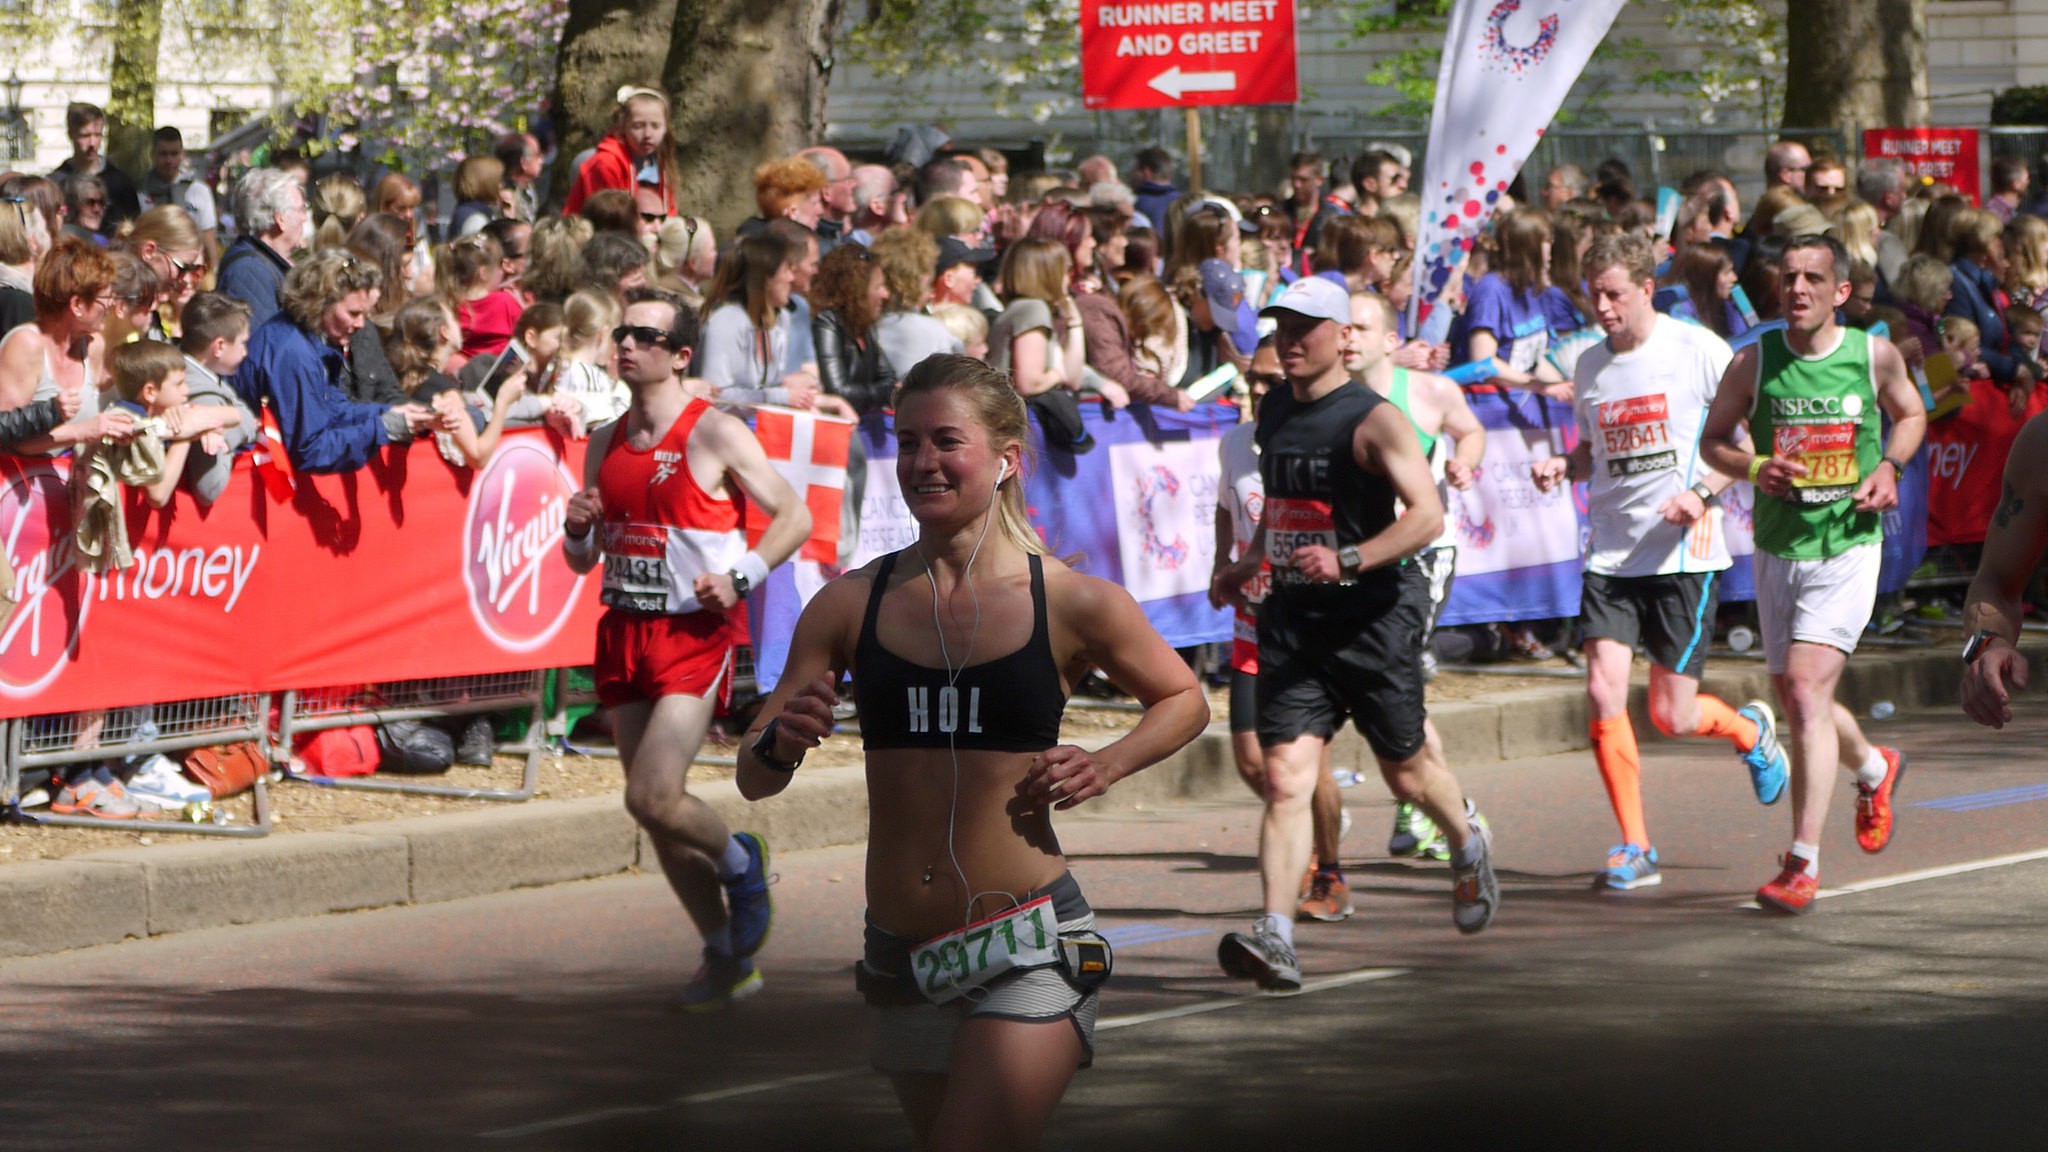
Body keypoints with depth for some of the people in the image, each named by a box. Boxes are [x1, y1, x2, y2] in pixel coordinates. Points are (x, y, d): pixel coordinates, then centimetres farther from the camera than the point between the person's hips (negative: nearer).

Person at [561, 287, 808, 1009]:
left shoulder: (716, 435, -7)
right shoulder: (604, 445, 10)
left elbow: (794, 517, -3)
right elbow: (584, 561, 17)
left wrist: (740, 577, -16)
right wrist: (577, 529, -5)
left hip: (696, 633, -6)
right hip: (624, 632, 6)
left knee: (653, 798, -18)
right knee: (653, 811, 7)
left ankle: (740, 864, 14)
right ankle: (728, 958, 21)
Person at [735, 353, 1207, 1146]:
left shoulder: (1074, 604, -4)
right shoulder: (850, 606, 1)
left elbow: (1183, 701, 14)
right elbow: (753, 780, 4)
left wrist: (1107, 766, -5)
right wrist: (781, 743, -19)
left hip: (1031, 954, -4)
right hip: (900, 958, 4)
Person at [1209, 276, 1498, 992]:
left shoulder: (1374, 421, -12)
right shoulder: (1273, 412, 10)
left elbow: (1428, 514, -20)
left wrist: (1349, 560, -30)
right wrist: (1251, 565, 17)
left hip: (1372, 612, -5)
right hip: (1292, 613, 5)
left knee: (1405, 770, 13)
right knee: (1285, 779, -11)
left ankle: (1467, 840, 46)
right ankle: (1276, 938, -20)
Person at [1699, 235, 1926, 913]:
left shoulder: (1876, 356, -4)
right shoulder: (1753, 363, -4)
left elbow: (1910, 414, 17)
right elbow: (1712, 438, 8)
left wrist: (1890, 465, -3)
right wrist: (1755, 467, -12)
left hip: (1848, 548, -3)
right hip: (1778, 548, 3)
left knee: (1806, 691, -18)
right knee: (1797, 703, 15)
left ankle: (1803, 863, -16)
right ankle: (1875, 769, 49)